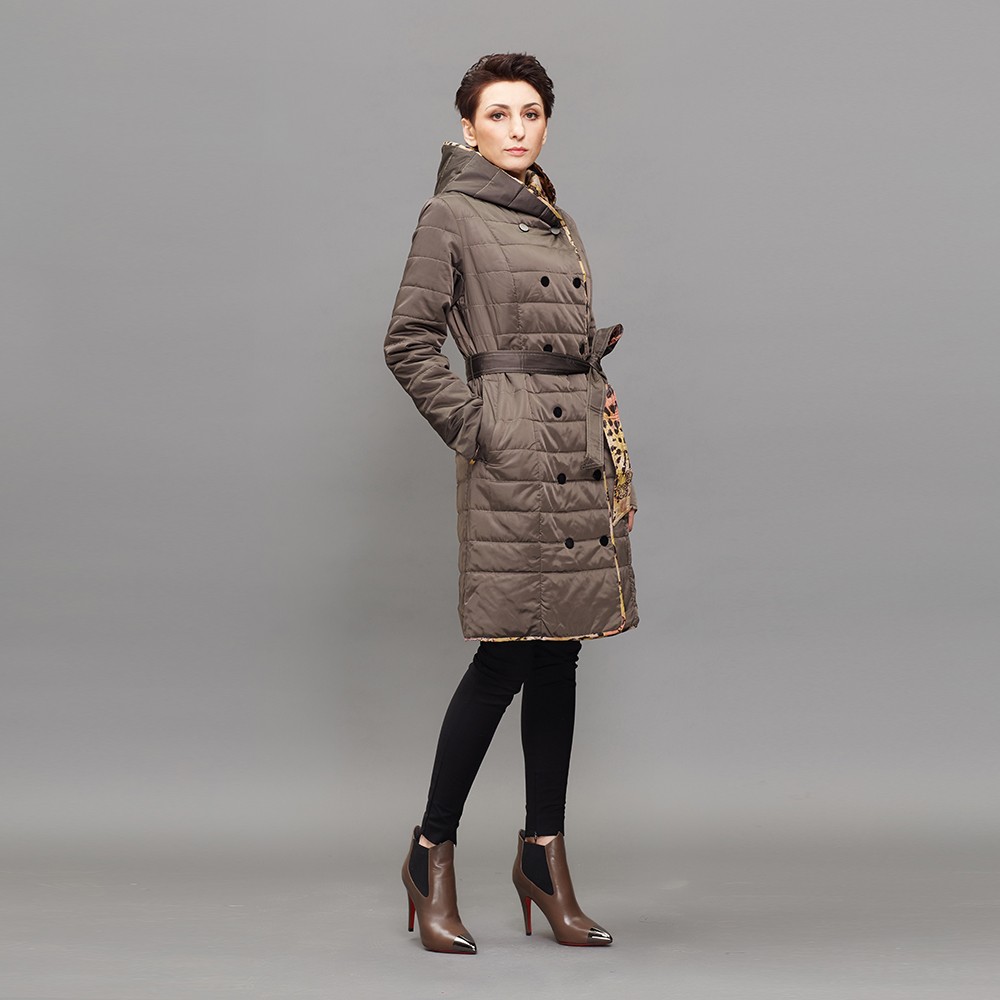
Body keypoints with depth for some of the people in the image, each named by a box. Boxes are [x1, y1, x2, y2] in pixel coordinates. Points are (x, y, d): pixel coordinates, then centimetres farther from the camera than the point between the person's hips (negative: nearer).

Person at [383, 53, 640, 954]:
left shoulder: (557, 223, 20)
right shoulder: (450, 216, -1)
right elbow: (409, 343, -6)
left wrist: (616, 457, 13)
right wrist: (471, 427, -11)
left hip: (581, 454, 7)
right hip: (513, 452, -7)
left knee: (559, 655, 8)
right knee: (506, 659, -7)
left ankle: (544, 856, 16)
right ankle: (432, 853, 7)